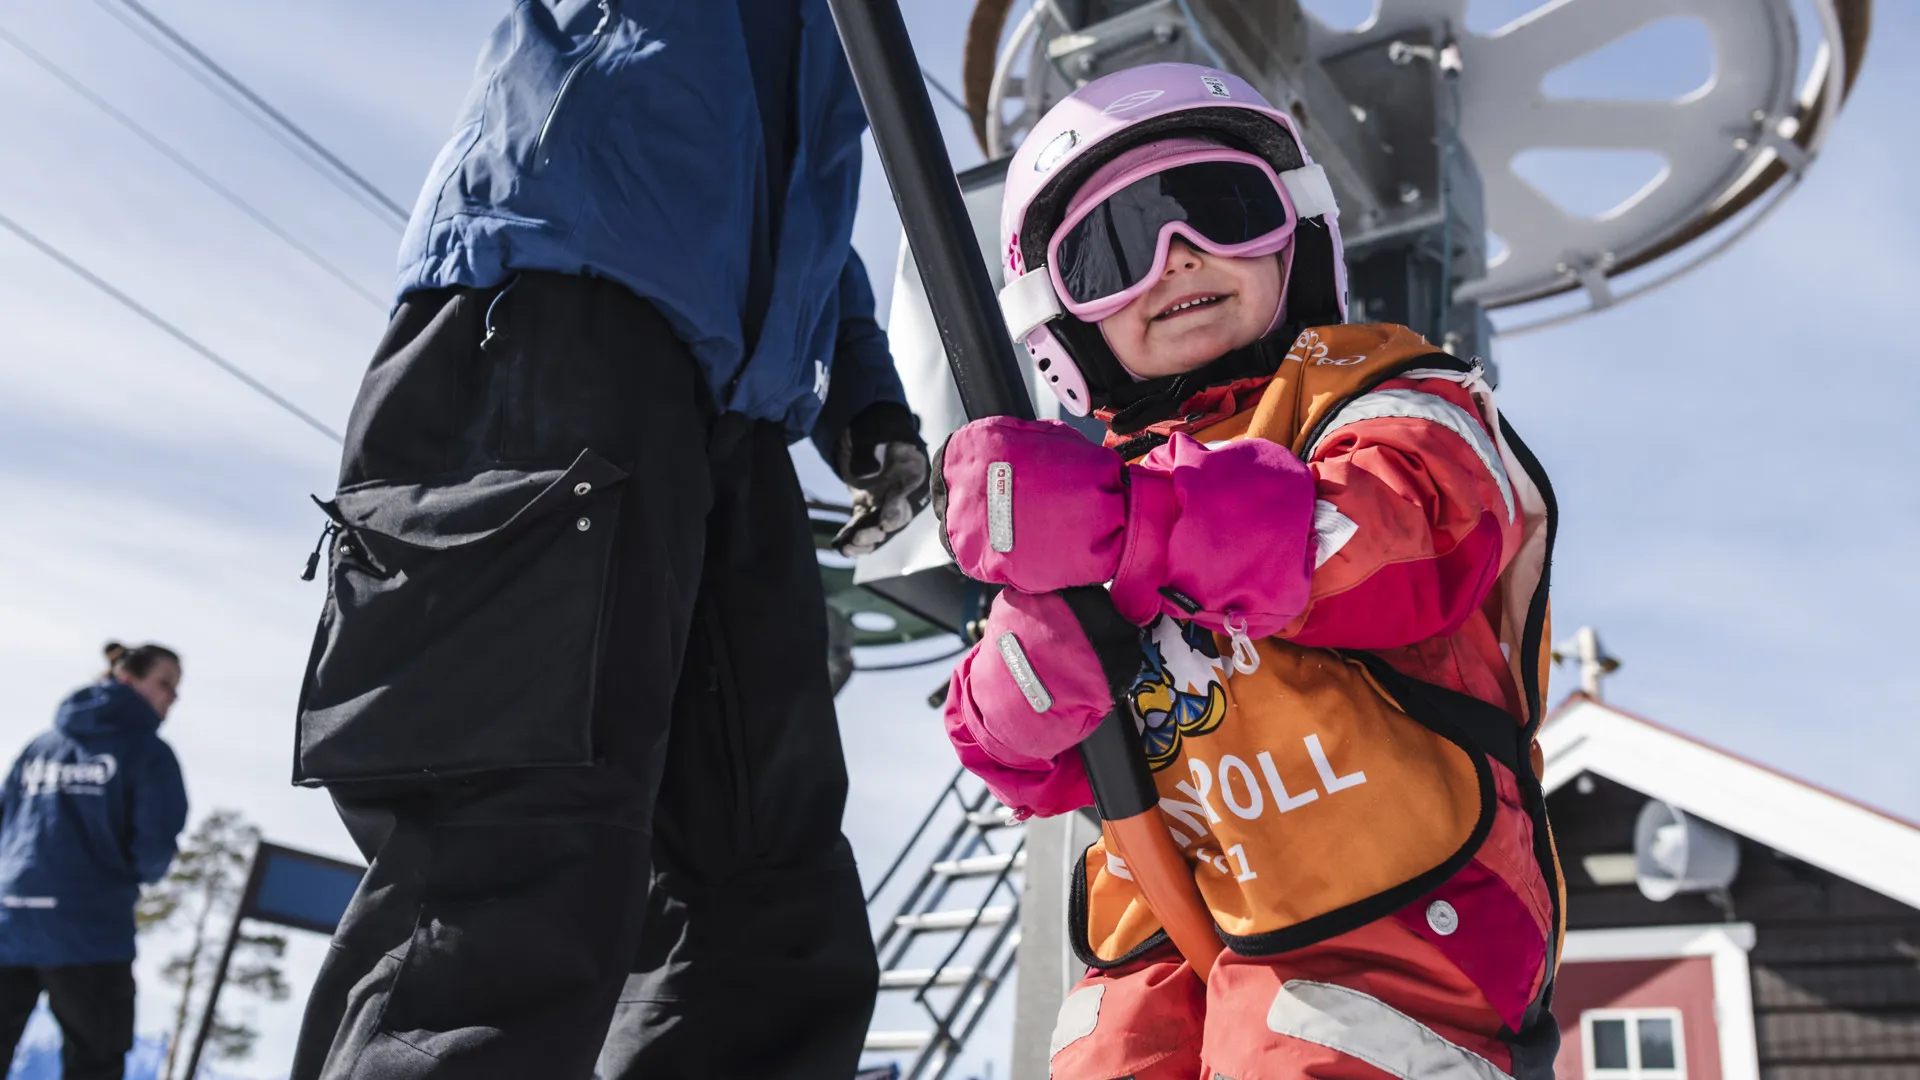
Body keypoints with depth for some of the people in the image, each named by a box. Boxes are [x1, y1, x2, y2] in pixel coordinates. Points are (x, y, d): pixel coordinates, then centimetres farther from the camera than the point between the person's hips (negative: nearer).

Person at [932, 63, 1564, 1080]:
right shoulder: (1106, 471, 19)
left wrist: (1114, 518, -26)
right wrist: (1024, 690, -12)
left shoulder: (1384, 401, 6)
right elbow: (1027, 767, 12)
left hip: (1381, 916, -4)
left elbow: (1397, 544, -18)